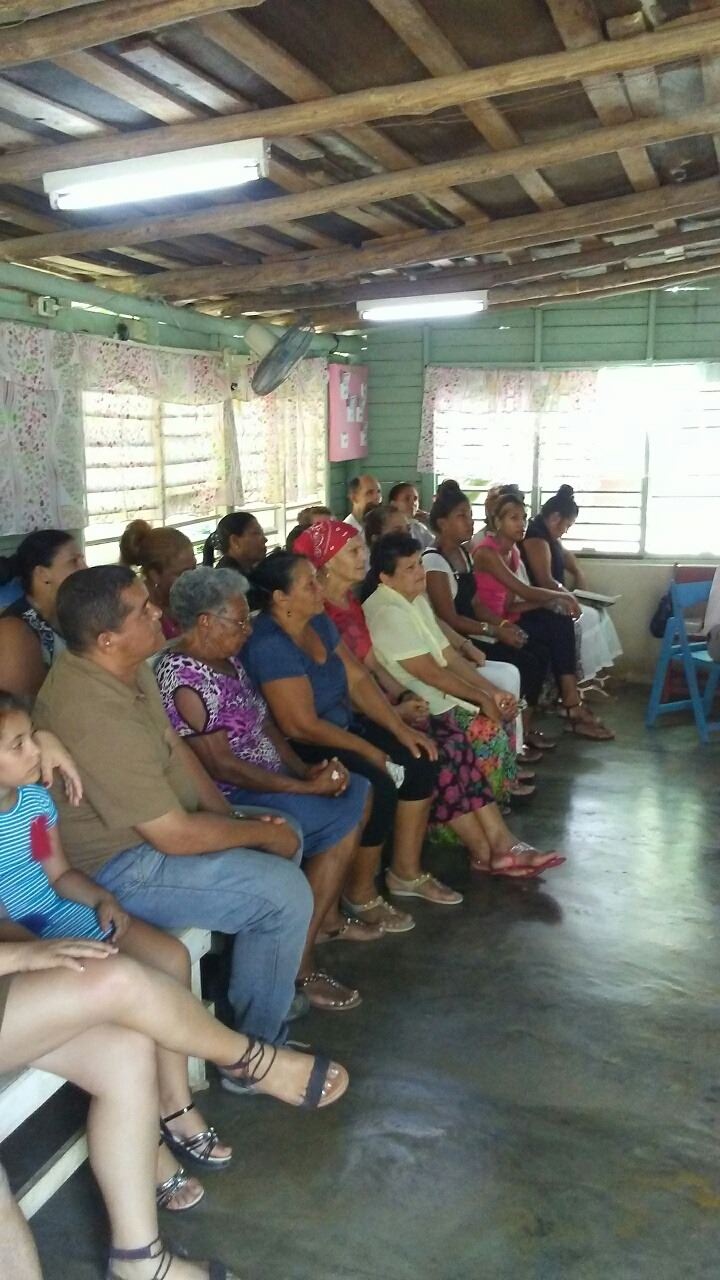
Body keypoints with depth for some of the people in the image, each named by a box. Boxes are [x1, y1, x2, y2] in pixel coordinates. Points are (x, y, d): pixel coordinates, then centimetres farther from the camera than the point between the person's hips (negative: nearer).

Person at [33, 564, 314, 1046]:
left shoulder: (128, 666, -4)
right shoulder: (97, 716, -33)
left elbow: (173, 744, 9)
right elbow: (176, 836, -28)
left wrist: (234, 816, 0)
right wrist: (264, 833, -13)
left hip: (154, 824, 10)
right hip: (119, 868, -10)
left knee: (285, 837, 15)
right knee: (286, 893, -16)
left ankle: (267, 984, 29)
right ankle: (259, 1051, 4)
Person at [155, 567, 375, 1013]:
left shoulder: (227, 658, 7)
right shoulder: (185, 679, -23)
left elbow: (264, 724, 12)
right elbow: (221, 766, -25)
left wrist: (306, 769, -4)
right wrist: (307, 788, -22)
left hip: (267, 778, 10)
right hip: (229, 800, -10)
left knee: (358, 791, 9)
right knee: (344, 822, -16)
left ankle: (329, 916, 21)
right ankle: (299, 963, -8)